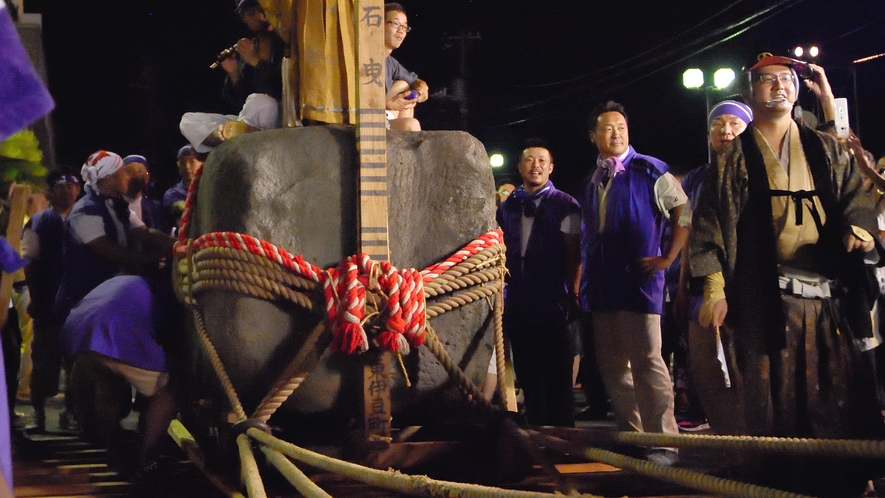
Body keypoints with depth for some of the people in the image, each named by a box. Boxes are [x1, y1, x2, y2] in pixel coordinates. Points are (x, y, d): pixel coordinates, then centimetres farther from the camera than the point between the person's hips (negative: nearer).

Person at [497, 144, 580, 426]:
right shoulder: (507, 208, 13)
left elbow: (574, 254, -4)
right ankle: (537, 428, 19)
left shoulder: (565, 206, 0)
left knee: (557, 373, 1)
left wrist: (572, 294, -11)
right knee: (527, 372, 10)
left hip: (552, 304, -4)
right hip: (517, 304, 5)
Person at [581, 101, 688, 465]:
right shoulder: (593, 182, 15)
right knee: (612, 365, 9)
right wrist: (581, 284, 16)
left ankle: (663, 442, -4)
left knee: (646, 360, -10)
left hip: (638, 279, -6)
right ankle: (631, 435, 19)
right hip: (602, 284, 7)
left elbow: (683, 213, -2)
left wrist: (667, 259, -6)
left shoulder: (650, 171, -2)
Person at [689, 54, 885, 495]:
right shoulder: (733, 159, 11)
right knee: (777, 400, -3)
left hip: (833, 295, 2)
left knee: (843, 398, -1)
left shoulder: (828, 151, 19)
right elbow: (708, 226, 5)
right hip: (766, 297, -2)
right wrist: (714, 288, -5)